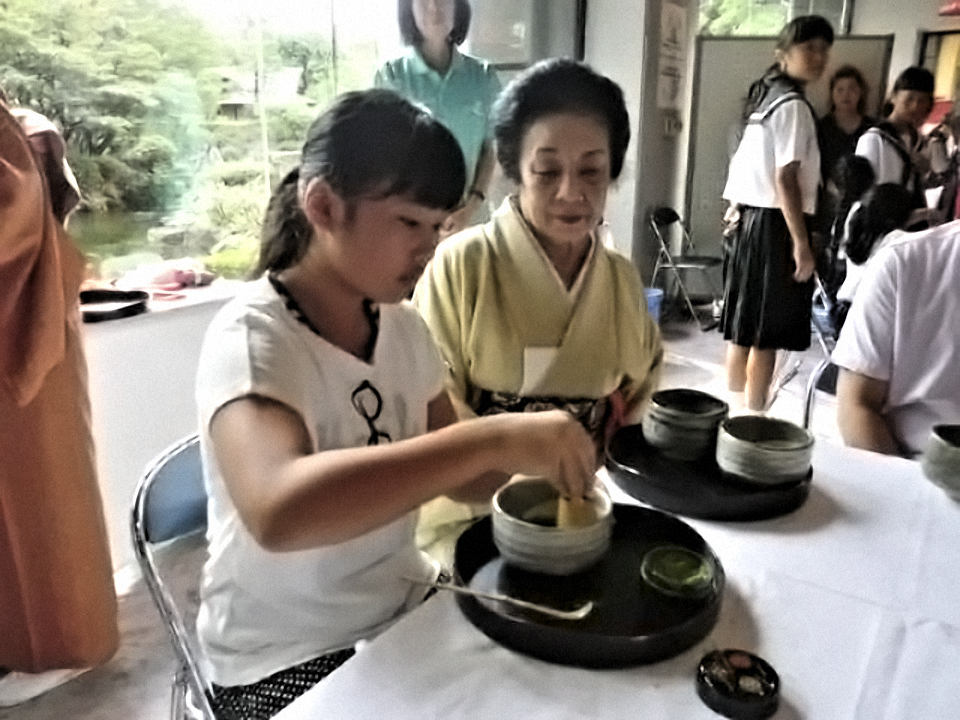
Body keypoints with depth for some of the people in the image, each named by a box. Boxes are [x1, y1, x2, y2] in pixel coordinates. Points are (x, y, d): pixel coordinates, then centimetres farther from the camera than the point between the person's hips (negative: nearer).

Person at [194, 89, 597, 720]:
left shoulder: (402, 326, -1)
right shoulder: (252, 338, -22)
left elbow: (460, 475, 3)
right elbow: (277, 510, -41)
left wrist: (530, 453, -16)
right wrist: (493, 438, -40)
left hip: (407, 605, 6)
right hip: (287, 660, -5)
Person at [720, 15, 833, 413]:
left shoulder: (765, 97, 16)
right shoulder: (794, 105, -13)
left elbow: (746, 163, 20)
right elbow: (785, 180, -20)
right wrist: (802, 242, -20)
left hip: (751, 218, 9)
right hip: (775, 224, -9)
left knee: (744, 327, 14)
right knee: (767, 334, -3)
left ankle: (735, 411, 24)